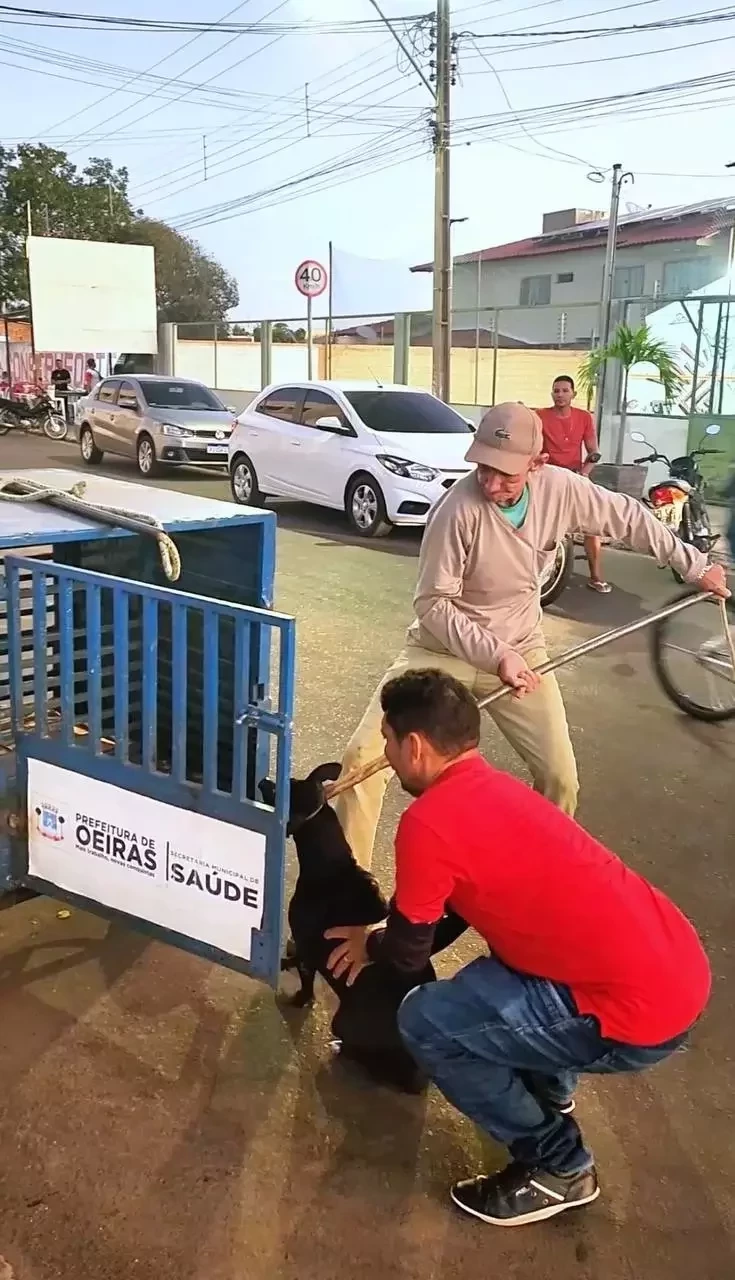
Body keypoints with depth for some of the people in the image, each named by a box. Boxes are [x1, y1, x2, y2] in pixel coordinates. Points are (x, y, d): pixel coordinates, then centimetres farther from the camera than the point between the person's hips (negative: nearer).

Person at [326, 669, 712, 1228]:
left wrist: (370, 944, 21)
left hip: (641, 1013, -9)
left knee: (425, 1021, -1)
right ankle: (551, 1088, 38)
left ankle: (558, 1166, 13)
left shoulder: (428, 822, -15)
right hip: (679, 967, 9)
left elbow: (409, 953, 0)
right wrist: (386, 940, 30)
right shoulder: (493, 788, 12)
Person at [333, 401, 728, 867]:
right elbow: (433, 604, -21)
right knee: (364, 757, -15)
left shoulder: (559, 488, -15)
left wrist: (695, 565, 10)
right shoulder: (459, 510, -28)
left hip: (520, 651, 4)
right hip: (444, 650, -3)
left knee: (561, 779, -1)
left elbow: (629, 519, 3)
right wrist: (494, 654, -31)